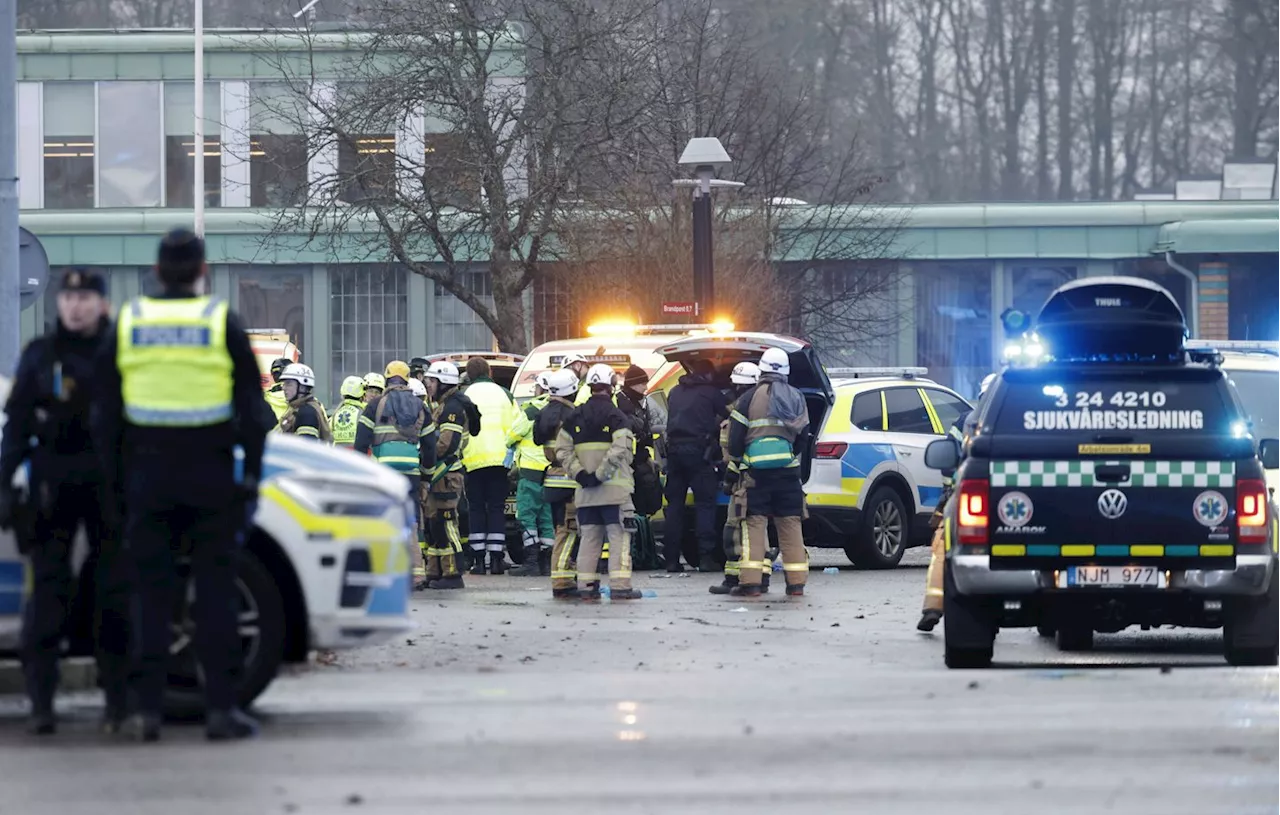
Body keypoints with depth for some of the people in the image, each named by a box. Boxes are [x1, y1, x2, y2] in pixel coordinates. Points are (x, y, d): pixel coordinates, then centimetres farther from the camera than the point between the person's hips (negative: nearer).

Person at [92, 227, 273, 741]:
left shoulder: (128, 325, 5)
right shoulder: (222, 324, -1)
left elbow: (105, 414, 8)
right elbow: (252, 409, -1)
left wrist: (115, 478, 13)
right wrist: (250, 474, 5)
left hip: (147, 475, 2)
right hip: (211, 477, -2)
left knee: (152, 592, 4)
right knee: (216, 590, 1)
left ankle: (146, 708, -1)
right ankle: (221, 707, -3)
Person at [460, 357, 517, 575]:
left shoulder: (464, 395, 1)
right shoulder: (504, 394, 8)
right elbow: (514, 428, 6)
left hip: (473, 459, -1)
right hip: (500, 458, 1)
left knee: (476, 508, 5)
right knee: (497, 508, 5)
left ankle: (478, 559, 0)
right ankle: (496, 558, 0)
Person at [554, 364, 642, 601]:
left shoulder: (575, 416, 9)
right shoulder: (615, 415, -7)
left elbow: (562, 450, 4)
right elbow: (620, 450, -21)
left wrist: (580, 474, -3)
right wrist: (600, 475, -16)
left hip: (585, 491, 5)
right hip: (613, 489, -5)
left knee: (589, 537, 11)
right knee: (619, 536, -3)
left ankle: (586, 585, 10)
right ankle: (619, 586, -9)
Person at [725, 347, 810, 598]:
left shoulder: (749, 398, -2)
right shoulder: (797, 398, 11)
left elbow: (736, 439, -3)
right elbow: (803, 435, 16)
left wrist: (732, 470, 4)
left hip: (757, 472, -4)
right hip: (789, 471, 4)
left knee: (754, 524, -4)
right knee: (790, 526, 8)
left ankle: (750, 582, -10)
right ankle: (796, 582, 8)